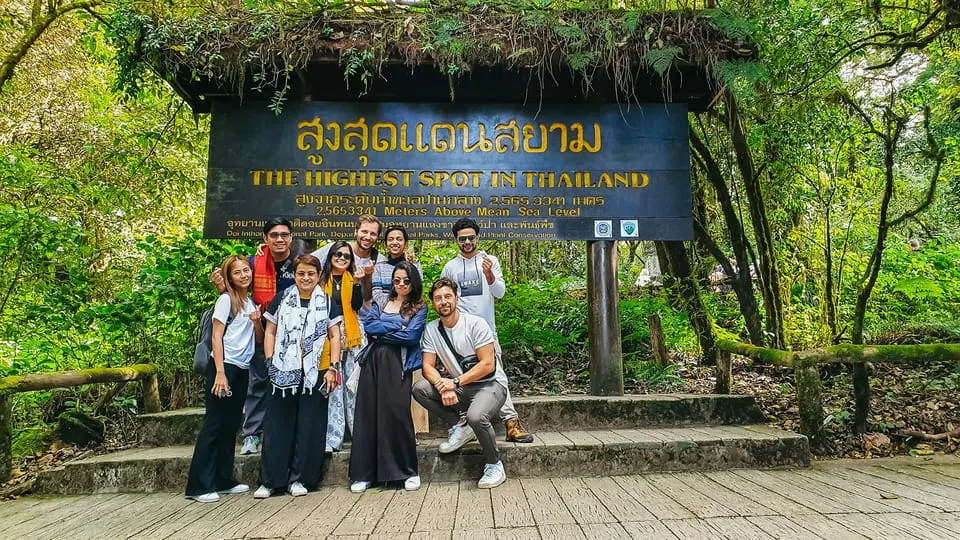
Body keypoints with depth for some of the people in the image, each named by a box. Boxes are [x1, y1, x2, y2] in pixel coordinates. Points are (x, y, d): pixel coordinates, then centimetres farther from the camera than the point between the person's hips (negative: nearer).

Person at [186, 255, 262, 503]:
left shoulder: (251, 303, 14)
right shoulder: (226, 300, -5)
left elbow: (260, 339, 15)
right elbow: (216, 337, -10)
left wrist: (257, 322, -6)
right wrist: (220, 373, -18)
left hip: (242, 370, 7)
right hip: (224, 366, -7)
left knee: (230, 426, 11)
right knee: (214, 425, -5)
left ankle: (224, 480, 19)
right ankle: (199, 486, 1)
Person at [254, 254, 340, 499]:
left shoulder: (327, 303, 6)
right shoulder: (282, 299, 8)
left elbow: (334, 336, 4)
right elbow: (270, 332, 9)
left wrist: (333, 367, -4)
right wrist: (270, 362, -1)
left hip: (315, 372, 0)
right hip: (284, 371, 1)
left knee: (310, 426, 4)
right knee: (277, 424, 3)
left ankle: (300, 478, 16)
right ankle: (270, 480, 14)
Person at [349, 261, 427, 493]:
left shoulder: (419, 307, 7)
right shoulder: (381, 303, 19)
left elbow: (411, 336, -6)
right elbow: (368, 325, 3)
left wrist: (381, 332, -1)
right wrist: (397, 327, -6)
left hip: (397, 365, -4)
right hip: (373, 362, 4)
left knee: (397, 414, -6)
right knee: (367, 413, 2)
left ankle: (409, 471, 7)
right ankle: (363, 474, 9)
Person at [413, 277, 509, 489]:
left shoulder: (476, 324, -13)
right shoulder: (431, 329, 2)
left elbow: (487, 365, -17)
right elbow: (428, 366, -4)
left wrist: (455, 382, -23)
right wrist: (444, 387, -24)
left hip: (490, 384, -5)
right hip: (459, 387, 5)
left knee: (476, 416, -35)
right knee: (419, 389, -16)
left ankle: (494, 464, -7)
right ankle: (461, 427, -2)